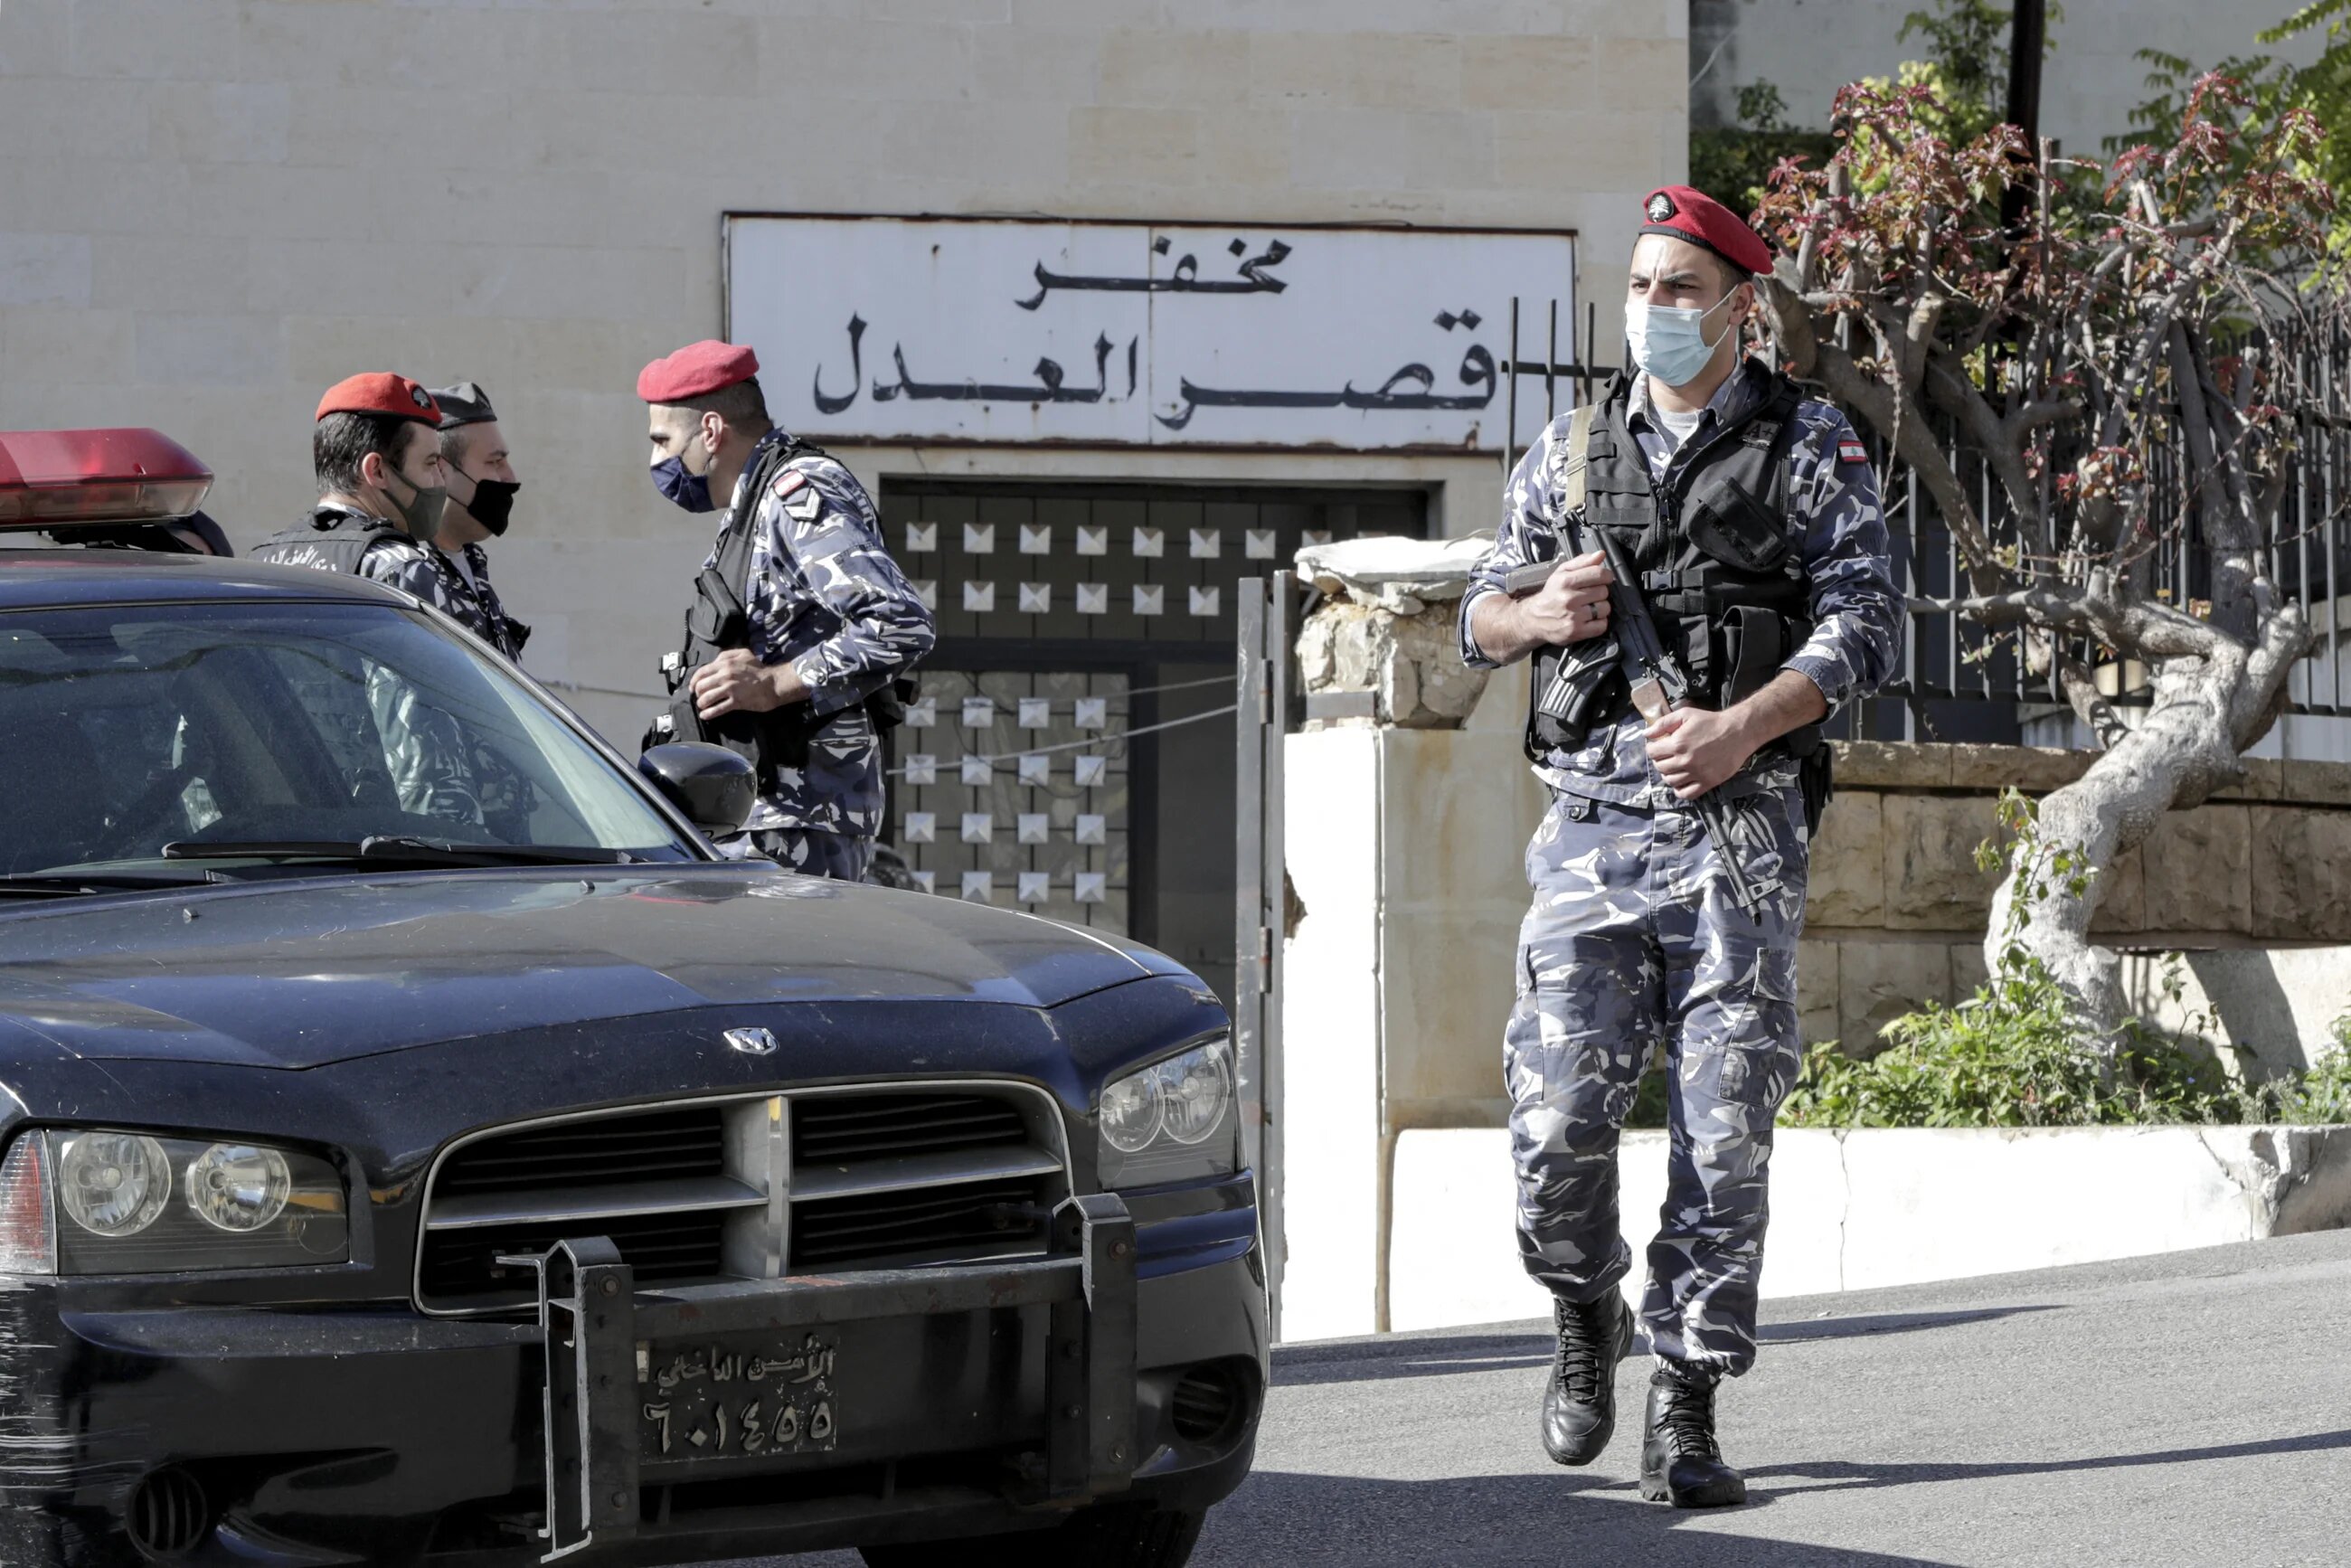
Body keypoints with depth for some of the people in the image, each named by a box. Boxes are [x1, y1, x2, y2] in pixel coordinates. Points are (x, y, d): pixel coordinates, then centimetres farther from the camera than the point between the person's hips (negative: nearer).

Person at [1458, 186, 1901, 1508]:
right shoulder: (1572, 450, 13)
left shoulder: (1810, 447, 3)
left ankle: (1688, 1410, 3)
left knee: (1725, 1130, -4)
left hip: (1739, 824, -2)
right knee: (1559, 1121, -9)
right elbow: (1479, 616, 19)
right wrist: (1539, 615, -5)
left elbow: (1868, 621, -5)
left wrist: (1742, 726, -19)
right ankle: (1587, 1320, 20)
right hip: (1595, 827, 2)